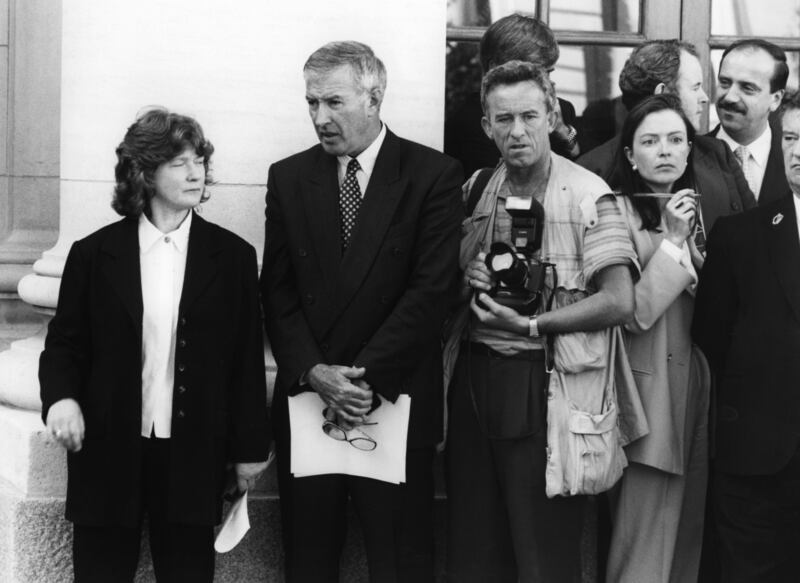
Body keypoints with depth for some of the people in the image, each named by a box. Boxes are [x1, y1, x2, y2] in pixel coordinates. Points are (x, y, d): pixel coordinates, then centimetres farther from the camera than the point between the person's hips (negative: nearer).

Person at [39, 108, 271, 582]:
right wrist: (61, 397, -14)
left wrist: (250, 449, 3)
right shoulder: (94, 254, 3)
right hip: (108, 453, 0)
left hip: (193, 457, 0)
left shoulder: (232, 256, 3)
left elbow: (248, 358, 4)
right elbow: (64, 343, 6)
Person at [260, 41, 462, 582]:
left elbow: (430, 290, -10)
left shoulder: (434, 175, -3)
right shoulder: (288, 177, 8)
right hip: (305, 399, 3)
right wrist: (313, 371, -11)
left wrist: (365, 375, -15)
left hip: (395, 401, -3)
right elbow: (277, 291, 4)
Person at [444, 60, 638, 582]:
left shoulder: (588, 195, -8)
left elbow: (619, 303, -15)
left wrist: (530, 325, -17)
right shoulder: (474, 190, 9)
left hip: (542, 380, -5)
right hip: (473, 376, 5)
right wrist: (470, 286, 0)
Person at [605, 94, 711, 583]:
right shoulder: (620, 213, -11)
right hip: (652, 389, -7)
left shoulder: (696, 210, 11)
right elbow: (636, 313, -18)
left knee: (690, 535, 15)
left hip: (699, 383, 7)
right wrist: (672, 240, -20)